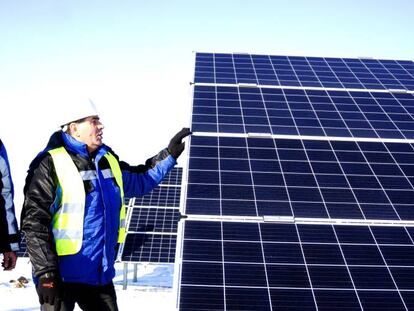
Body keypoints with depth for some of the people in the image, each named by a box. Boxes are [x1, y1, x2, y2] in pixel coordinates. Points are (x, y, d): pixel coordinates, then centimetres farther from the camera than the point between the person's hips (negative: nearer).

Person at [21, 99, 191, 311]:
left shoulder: (107, 160, 7)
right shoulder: (51, 164, -15)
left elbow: (139, 180, 23)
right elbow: (34, 222, -16)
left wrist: (169, 155, 16)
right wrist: (45, 273, -19)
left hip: (100, 273, 7)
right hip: (61, 275, -7)